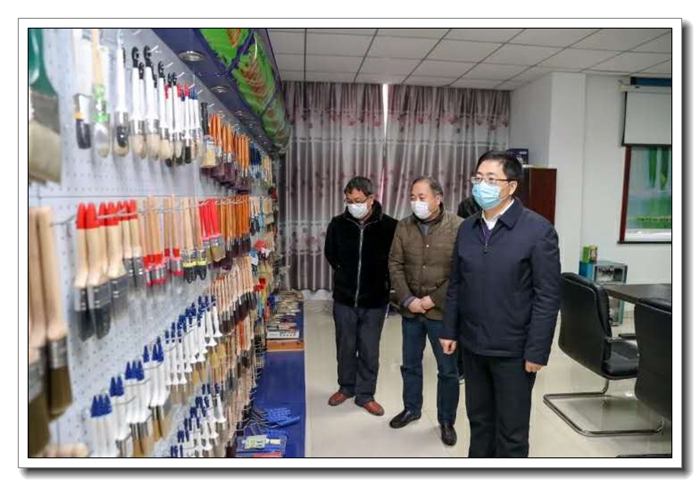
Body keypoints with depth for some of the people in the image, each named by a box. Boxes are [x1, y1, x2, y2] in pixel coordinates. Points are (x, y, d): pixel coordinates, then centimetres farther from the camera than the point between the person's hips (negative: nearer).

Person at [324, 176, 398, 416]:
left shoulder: (390, 226, -14)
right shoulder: (338, 224, -6)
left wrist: (381, 281, 0)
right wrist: (345, 276, 10)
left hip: (375, 300, -2)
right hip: (344, 298, 2)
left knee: (369, 350, 9)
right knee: (345, 347, 15)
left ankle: (365, 394, 26)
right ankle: (346, 387, 36)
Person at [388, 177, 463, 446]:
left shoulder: (458, 227, -11)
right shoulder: (404, 227, 1)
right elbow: (395, 264, 1)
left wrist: (433, 299, -15)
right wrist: (408, 299, -10)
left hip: (443, 311, -3)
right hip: (410, 310, 4)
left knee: (448, 370, 9)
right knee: (410, 364, 18)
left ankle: (446, 420, 27)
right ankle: (411, 408, 39)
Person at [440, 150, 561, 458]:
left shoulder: (538, 230, -13)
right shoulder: (467, 228, 5)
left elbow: (548, 297, -13)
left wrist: (537, 351, -14)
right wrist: (449, 330, 8)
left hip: (513, 349, -5)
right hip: (472, 345, 5)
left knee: (512, 431, 11)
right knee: (478, 420, 20)